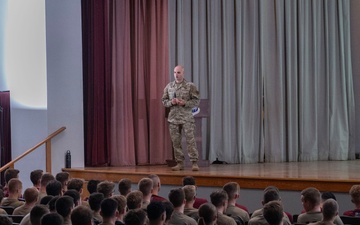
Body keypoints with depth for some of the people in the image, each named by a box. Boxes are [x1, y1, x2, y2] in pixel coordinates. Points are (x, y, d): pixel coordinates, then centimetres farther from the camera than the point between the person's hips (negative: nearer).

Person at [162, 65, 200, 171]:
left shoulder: (190, 86, -2)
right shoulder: (169, 86, 9)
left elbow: (196, 101, -3)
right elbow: (164, 100, 11)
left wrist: (185, 103, -17)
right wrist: (171, 102, -9)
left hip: (187, 118, -4)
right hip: (173, 118, 4)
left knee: (190, 140, -9)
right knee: (176, 141, 5)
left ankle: (194, 162, -5)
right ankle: (179, 163, 13)